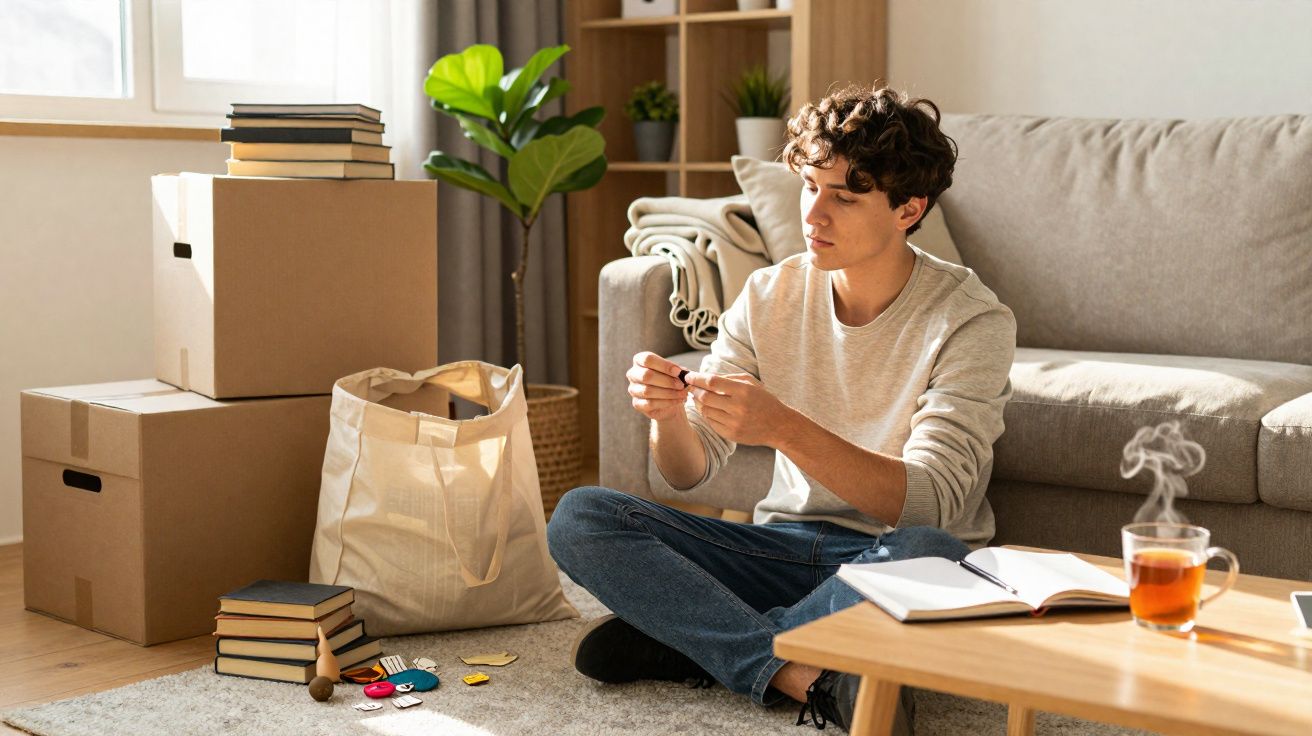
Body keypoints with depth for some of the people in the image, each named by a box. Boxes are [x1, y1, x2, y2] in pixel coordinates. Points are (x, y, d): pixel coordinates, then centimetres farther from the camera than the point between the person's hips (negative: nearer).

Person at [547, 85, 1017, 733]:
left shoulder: (970, 321, -12)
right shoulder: (769, 297, 1)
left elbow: (928, 503, -23)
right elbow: (689, 473, 1)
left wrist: (784, 428, -36)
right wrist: (667, 414, -24)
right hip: (786, 545, 4)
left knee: (931, 555, -40)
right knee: (578, 518, -14)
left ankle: (686, 644, -22)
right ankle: (803, 674, -26)